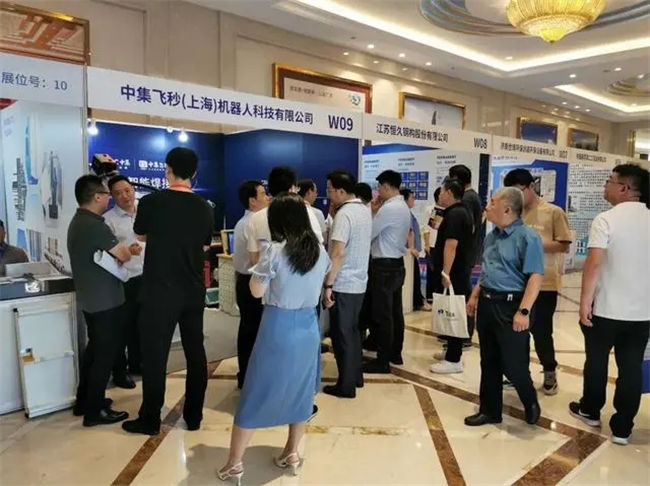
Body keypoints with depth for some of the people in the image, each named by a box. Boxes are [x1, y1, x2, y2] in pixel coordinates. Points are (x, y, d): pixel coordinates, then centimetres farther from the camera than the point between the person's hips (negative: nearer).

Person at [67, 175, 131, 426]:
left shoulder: (78, 221, 10)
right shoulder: (95, 226, -22)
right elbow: (124, 256, -20)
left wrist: (119, 250, -2)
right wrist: (126, 250, 2)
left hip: (90, 298, 10)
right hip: (106, 300, -10)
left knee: (94, 348, 20)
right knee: (105, 353, 0)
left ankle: (84, 401, 30)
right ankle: (94, 411, 8)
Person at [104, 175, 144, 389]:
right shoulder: (108, 219, -12)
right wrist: (127, 251, -32)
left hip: (144, 278, 5)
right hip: (123, 282, -5)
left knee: (140, 324, 17)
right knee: (122, 326, 6)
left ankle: (136, 363, 35)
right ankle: (119, 371, 22)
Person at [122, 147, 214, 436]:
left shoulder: (151, 202, -10)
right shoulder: (204, 208, 0)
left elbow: (141, 236, 9)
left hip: (159, 292, -4)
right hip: (193, 291, 4)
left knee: (155, 355, 7)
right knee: (195, 352, 12)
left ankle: (149, 420, 19)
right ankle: (194, 416, 23)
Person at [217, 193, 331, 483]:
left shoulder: (274, 251, -15)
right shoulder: (320, 251, 1)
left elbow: (256, 291, -7)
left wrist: (260, 265, 5)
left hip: (278, 328, -4)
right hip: (308, 328, 5)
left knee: (256, 396, 8)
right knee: (300, 391, 19)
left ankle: (234, 463, 20)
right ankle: (292, 453, 34)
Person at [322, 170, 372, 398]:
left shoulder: (344, 214, -18)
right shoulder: (365, 210, 9)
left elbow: (338, 253, -25)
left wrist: (328, 285, -20)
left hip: (343, 284, -9)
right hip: (358, 282, 9)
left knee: (341, 334, 3)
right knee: (352, 330, 20)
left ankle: (346, 385, 13)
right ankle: (356, 375, 30)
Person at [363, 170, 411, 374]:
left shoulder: (388, 208, -18)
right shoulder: (403, 207, 13)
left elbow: (368, 233, -14)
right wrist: (377, 211, 6)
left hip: (384, 266, -10)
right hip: (397, 264, 10)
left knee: (382, 315, -3)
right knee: (395, 312, 16)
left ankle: (382, 361, 4)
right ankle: (395, 354, 27)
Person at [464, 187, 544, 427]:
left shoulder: (527, 237, -14)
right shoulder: (491, 236, 12)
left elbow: (535, 276, -19)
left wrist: (523, 311, -23)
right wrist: (474, 297, 19)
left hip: (510, 306, -8)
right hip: (487, 304, 8)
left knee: (514, 365, 1)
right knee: (489, 362, 14)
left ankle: (531, 404, 29)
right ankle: (490, 411, 27)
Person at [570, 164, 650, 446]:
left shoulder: (606, 219, -14)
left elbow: (594, 264, -20)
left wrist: (585, 301, -13)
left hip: (605, 308, -4)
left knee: (597, 362, 15)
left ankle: (590, 411, 32)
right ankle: (622, 428, 19)